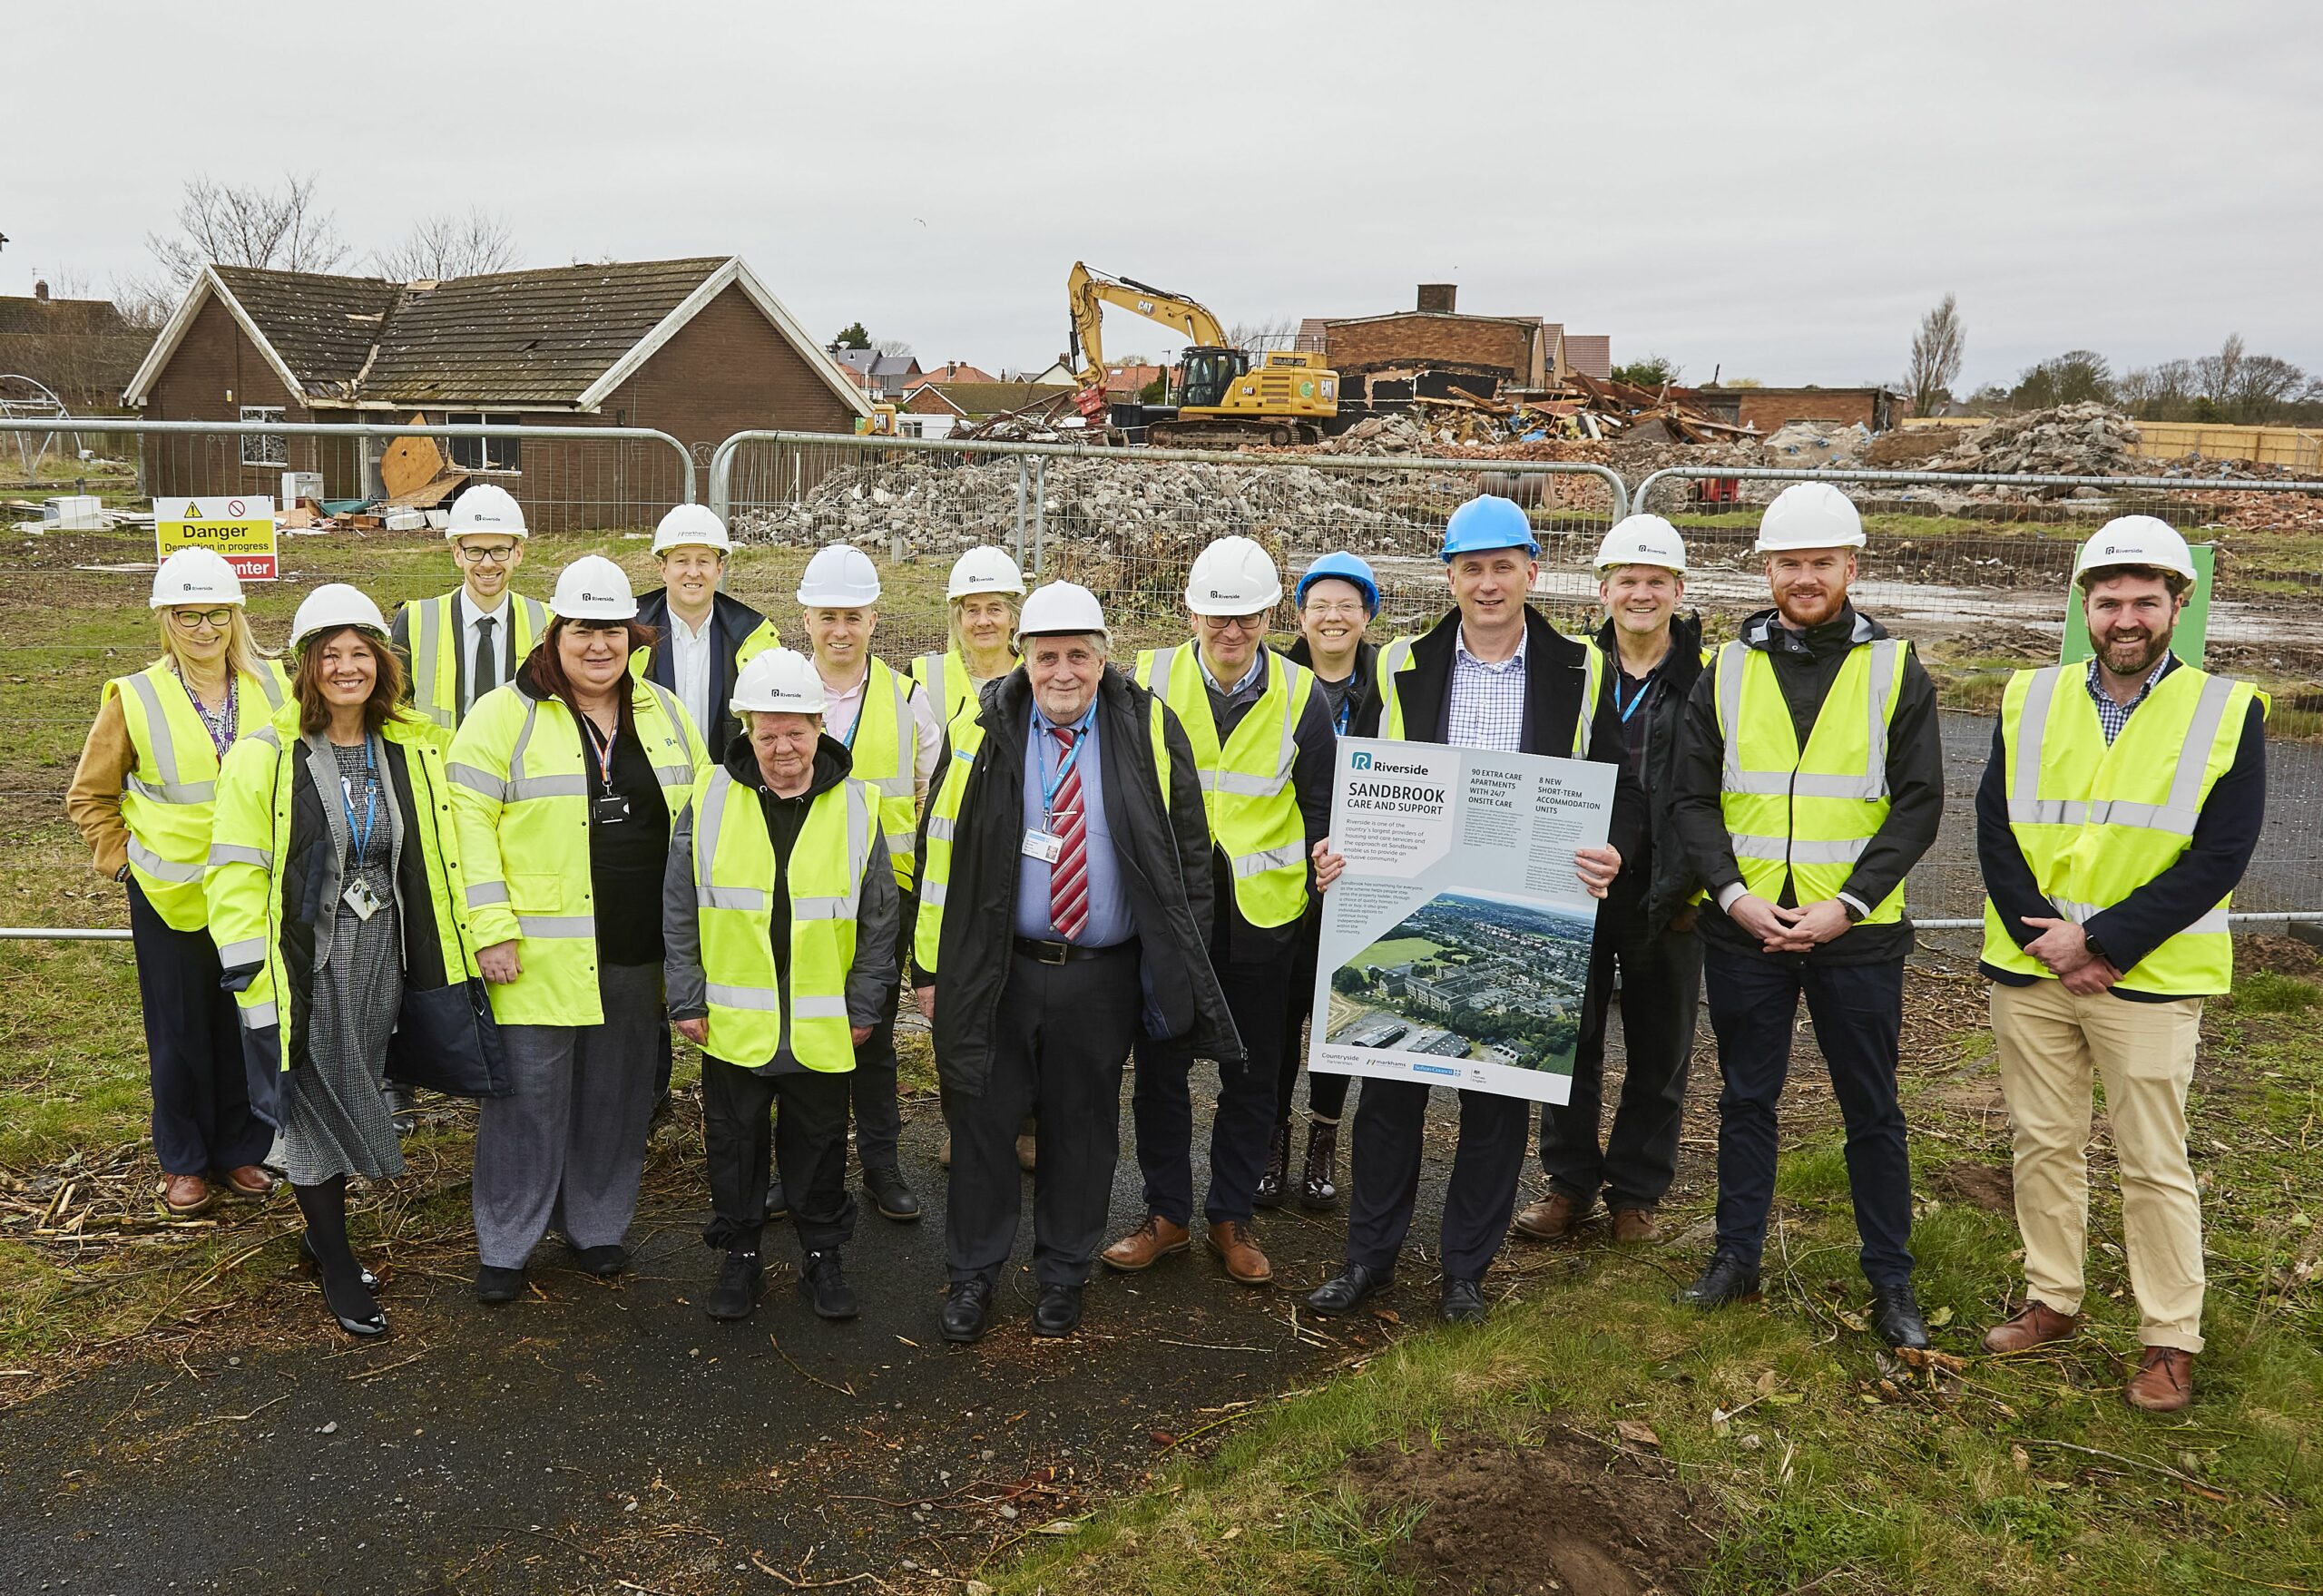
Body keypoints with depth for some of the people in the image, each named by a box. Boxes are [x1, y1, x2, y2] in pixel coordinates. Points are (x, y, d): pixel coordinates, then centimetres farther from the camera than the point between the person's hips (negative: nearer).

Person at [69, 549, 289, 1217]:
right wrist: (123, 858, -3)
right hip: (170, 896, -1)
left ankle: (240, 1151, 26)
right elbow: (89, 797, 5)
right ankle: (184, 1162, 25)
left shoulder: (271, 686, -2)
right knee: (180, 1031, 9)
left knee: (249, 1024, 9)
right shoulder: (135, 699, -6)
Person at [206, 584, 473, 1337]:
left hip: (383, 962, 4)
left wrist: (457, 958, 7)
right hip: (307, 965, -4)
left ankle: (323, 1236, 36)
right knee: (318, 1109, 5)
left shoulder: (412, 748, 3)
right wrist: (254, 991, -12)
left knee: (355, 1102, 15)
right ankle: (337, 1267, 21)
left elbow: (441, 857, 9)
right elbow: (236, 879, -9)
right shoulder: (265, 757, -9)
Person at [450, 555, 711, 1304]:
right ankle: (503, 1245, 20)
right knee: (528, 1098, 4)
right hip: (540, 954, -4)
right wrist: (490, 929, -15)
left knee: (619, 1095, 14)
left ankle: (597, 1226, 32)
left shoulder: (665, 714, 9)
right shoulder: (505, 715, -5)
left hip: (638, 953, 4)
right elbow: (469, 822, -9)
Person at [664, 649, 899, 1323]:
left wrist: (865, 1006, 2)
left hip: (821, 1026, 0)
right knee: (734, 1142, 13)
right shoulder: (710, 800, -3)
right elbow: (678, 910, 2)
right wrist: (686, 1000, -1)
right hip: (733, 1021, 1)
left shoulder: (855, 806, -3)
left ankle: (823, 1254, 30)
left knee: (820, 1144, 13)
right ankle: (740, 1254, 31)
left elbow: (879, 919, 3)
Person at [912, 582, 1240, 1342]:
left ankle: (1063, 1274, 32)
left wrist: (1180, 965, 0)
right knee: (982, 1121, 8)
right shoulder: (982, 731, -1)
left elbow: (1189, 852, 3)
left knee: (1082, 1128, 13)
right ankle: (972, 1274, 27)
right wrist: (930, 965, -1)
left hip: (1105, 976, 0)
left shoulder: (1150, 731, -2)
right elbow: (938, 852, 2)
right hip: (996, 971, 0)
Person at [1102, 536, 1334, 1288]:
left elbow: (1321, 805, 6)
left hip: (1261, 912, 0)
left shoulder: (1299, 695, -1)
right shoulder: (1150, 680, -3)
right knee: (1159, 1067, 7)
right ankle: (1166, 1212, 24)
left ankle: (1232, 1217, 26)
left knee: (1252, 1076, 10)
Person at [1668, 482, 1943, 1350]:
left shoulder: (1895, 670, 0)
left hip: (1857, 932, -1)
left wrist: (1847, 904, -13)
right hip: (1744, 928, 2)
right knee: (1746, 1097, 13)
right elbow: (1693, 798, 2)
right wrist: (1735, 894, -12)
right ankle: (1737, 1258, 26)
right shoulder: (1727, 670, 3)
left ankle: (1891, 1281, 22)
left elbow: (1918, 803, -3)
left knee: (1872, 1110, 8)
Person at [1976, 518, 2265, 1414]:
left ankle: (2169, 1341, 18)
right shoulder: (2029, 701, 4)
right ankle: (2052, 1301, 29)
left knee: (2153, 1164, 4)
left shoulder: (2227, 713, -4)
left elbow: (2219, 857, -10)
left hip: (2148, 978, -3)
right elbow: (1995, 830, 1)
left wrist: (2101, 942, -16)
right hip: (2029, 970, 3)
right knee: (2043, 1143, 13)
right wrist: (2045, 941, -11)